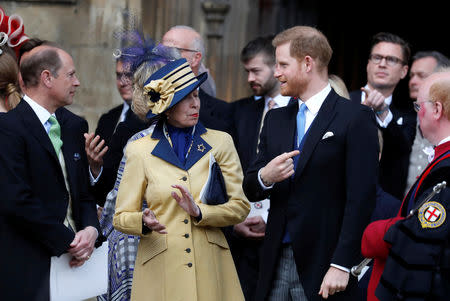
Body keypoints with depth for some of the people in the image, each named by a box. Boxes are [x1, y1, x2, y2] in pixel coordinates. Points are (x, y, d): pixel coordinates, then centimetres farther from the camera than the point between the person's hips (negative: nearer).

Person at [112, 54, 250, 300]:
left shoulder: (220, 142, 7)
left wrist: (199, 213, -15)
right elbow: (121, 217, 3)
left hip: (210, 267, 1)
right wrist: (145, 222, -18)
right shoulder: (140, 150, 2)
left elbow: (240, 206, 2)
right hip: (159, 269, -1)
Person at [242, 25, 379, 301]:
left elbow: (361, 198, -11)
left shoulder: (356, 118, -5)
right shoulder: (276, 119, 15)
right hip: (277, 260, 6)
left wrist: (341, 265, -16)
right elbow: (250, 190, 16)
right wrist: (264, 177, -8)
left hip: (321, 266, -5)